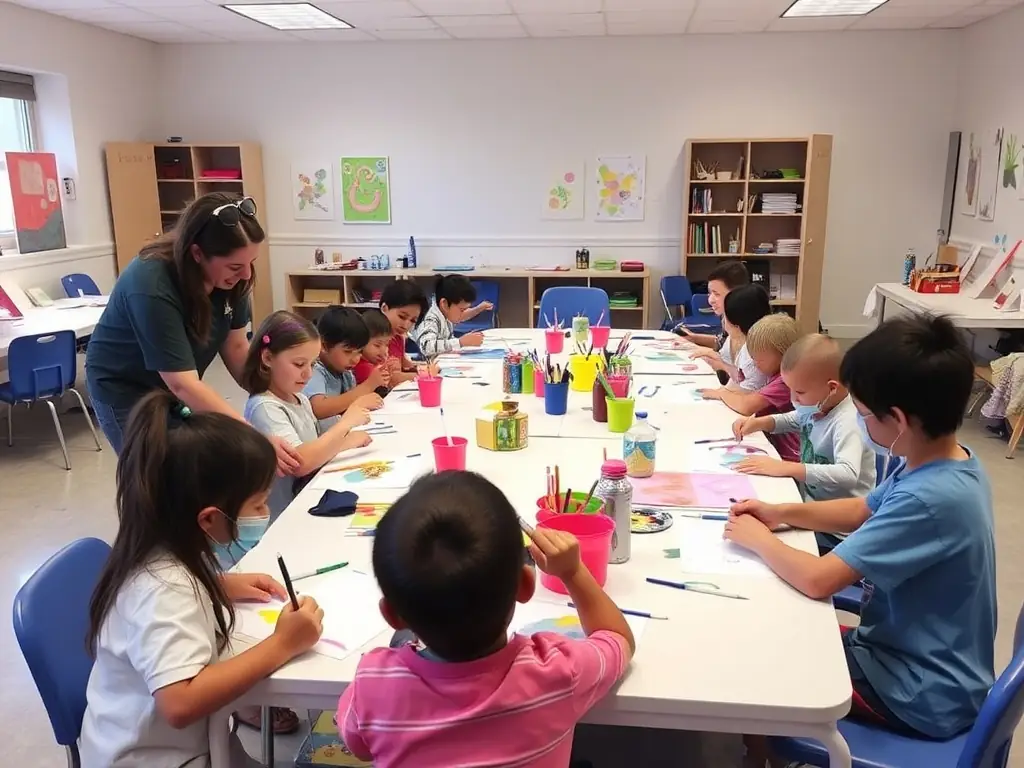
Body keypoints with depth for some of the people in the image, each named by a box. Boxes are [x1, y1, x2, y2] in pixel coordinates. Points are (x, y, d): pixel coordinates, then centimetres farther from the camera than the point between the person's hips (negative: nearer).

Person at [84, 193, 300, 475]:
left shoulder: (230, 277, -17)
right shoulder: (151, 287, -34)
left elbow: (235, 346, -8)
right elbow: (182, 385, -37)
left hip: (177, 388, 5)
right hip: (126, 392, -5)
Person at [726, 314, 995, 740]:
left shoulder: (929, 499, -34)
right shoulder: (950, 463, -4)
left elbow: (818, 580, -34)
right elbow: (863, 510, 12)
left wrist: (758, 539, -15)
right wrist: (781, 513, 0)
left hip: (926, 696, -8)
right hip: (922, 658, 8)